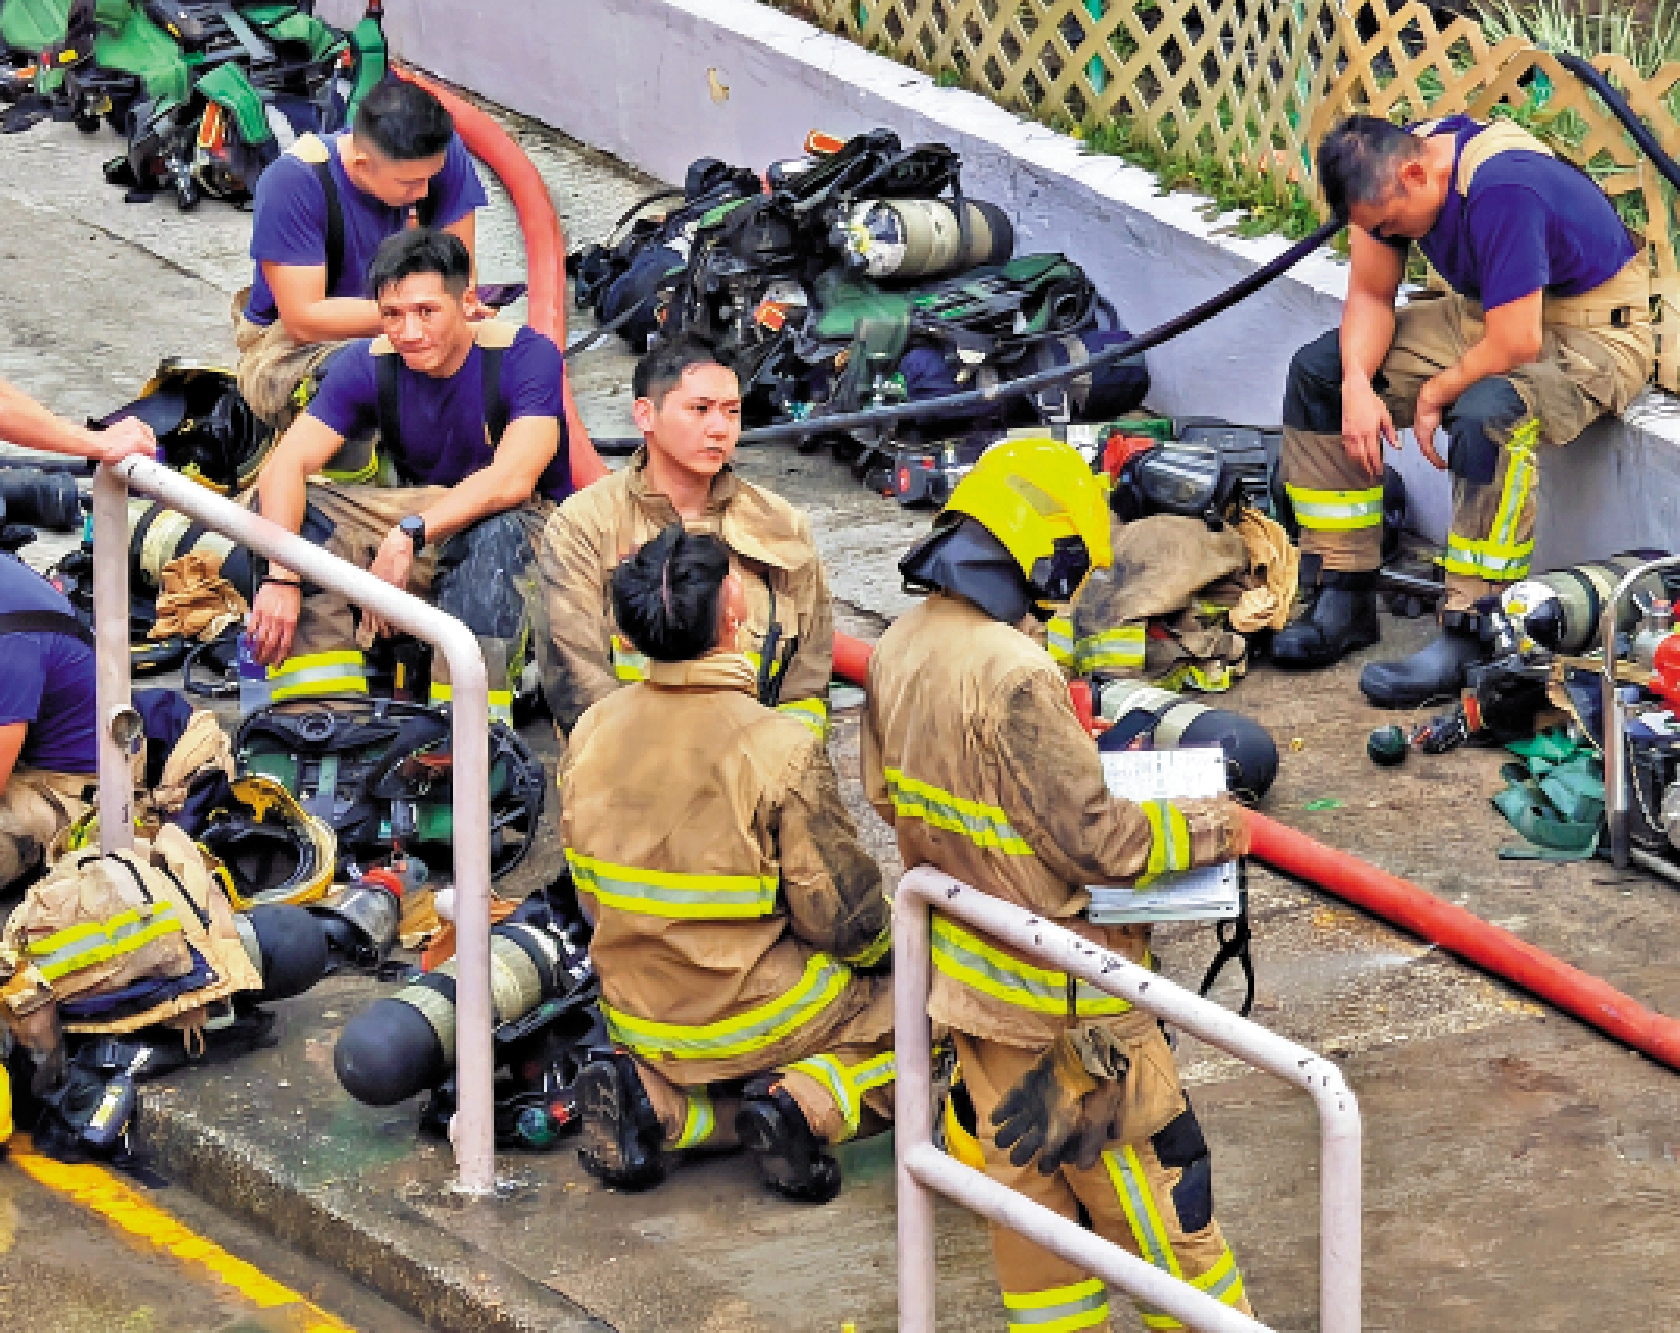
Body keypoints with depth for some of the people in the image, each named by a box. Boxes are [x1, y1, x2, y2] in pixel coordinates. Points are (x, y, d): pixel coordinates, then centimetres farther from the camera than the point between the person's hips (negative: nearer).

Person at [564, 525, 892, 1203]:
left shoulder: (590, 733, -7)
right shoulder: (780, 751, -23)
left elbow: (591, 895, 6)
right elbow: (843, 917, -14)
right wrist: (878, 946, 9)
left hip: (637, 1020, 5)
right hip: (755, 1015, -5)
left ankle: (652, 1099, 0)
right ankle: (805, 1105, -8)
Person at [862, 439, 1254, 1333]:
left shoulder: (901, 649, -1)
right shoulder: (1012, 675, -28)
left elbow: (887, 794, 12)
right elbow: (1092, 840, -23)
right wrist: (1204, 829, -9)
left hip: (967, 970, 8)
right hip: (1056, 990, -8)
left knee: (1024, 1168, 18)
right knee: (1151, 1174, 5)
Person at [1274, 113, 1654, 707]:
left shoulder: (1503, 190, -34)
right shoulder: (1390, 171, -9)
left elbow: (1515, 345, -34)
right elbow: (1370, 294, 2)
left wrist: (1434, 396, -17)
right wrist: (1357, 386, -16)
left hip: (1592, 331, -9)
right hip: (1489, 313, 9)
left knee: (1487, 414, -39)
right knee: (1318, 371, 1)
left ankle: (1469, 635, -30)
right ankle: (1343, 597, 3)